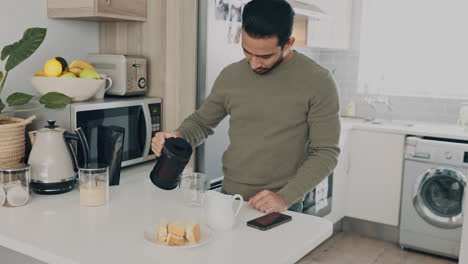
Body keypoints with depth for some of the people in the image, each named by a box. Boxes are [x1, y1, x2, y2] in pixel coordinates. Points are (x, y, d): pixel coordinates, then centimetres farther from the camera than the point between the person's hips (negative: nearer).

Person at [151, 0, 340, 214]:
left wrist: (285, 197, -20)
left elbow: (326, 152, -11)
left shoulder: (318, 82, -12)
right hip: (229, 198, 4)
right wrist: (178, 136, -9)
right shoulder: (230, 76, 0)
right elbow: (201, 122, 12)